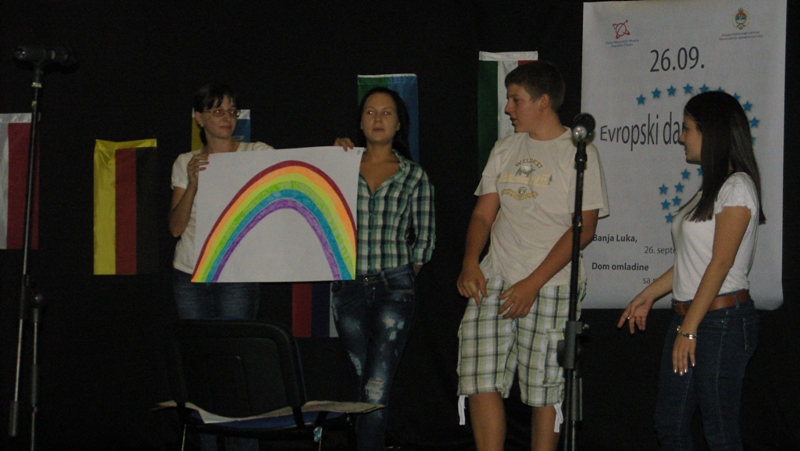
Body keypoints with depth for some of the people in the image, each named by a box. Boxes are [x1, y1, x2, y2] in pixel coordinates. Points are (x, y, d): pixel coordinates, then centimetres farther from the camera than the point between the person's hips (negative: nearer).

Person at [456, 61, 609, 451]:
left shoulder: (578, 152, -2)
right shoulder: (505, 149, 17)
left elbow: (583, 229, -9)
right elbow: (483, 214, 16)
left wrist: (533, 283, -14)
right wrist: (470, 263, -3)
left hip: (551, 288, -5)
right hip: (492, 282, 5)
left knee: (543, 391, -3)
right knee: (481, 382, -6)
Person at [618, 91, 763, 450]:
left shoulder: (736, 187, -11)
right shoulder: (709, 188, 17)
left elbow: (721, 264, -16)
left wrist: (690, 329, -18)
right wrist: (648, 295, 19)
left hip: (723, 319, -9)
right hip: (688, 316, 9)